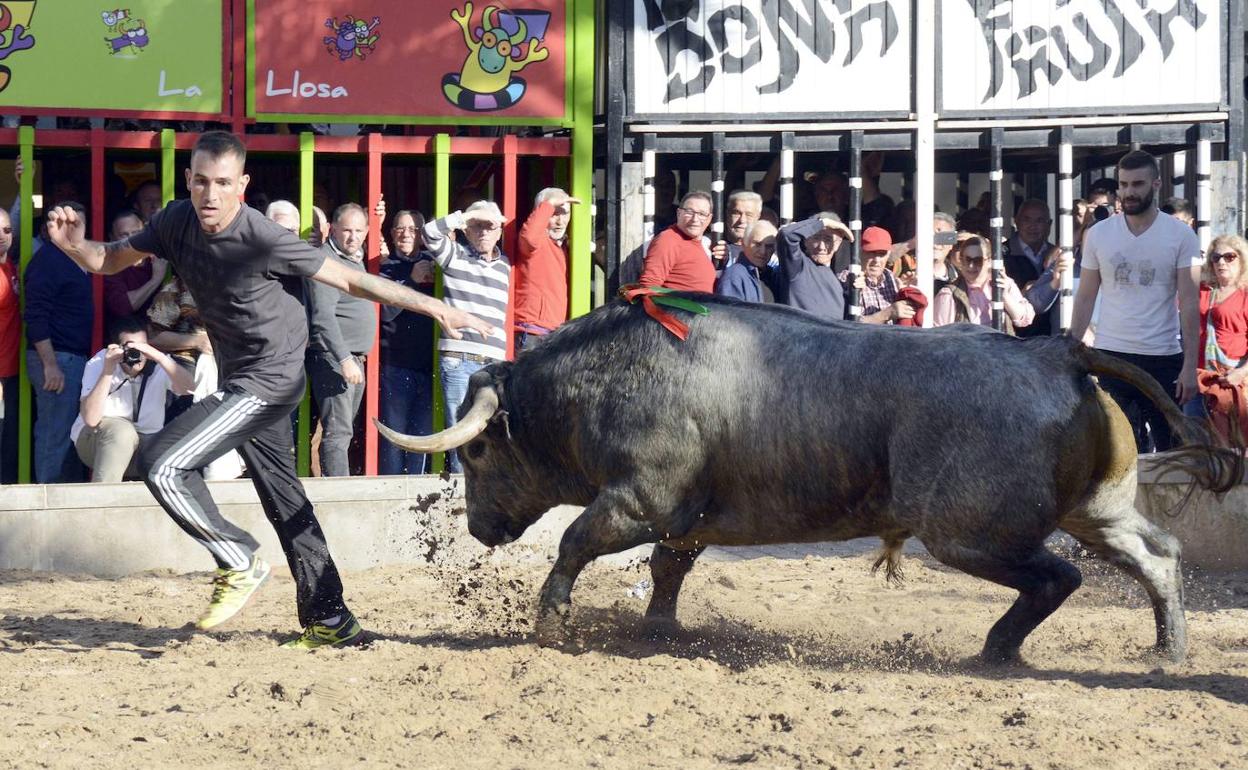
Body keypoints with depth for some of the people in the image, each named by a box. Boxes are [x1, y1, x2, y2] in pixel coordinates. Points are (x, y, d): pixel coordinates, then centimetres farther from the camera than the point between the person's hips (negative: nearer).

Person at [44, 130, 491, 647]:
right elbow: (110, 260, 7)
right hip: (238, 381, 8)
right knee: (284, 502, 15)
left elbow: (351, 280, -18)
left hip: (270, 380, -8)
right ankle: (330, 622, 24)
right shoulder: (178, 221, -5)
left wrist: (434, 307, -18)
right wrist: (75, 244, -15)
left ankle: (239, 562, -1)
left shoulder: (264, 241, -24)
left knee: (162, 464, -17)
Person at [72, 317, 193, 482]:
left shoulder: (157, 365, -9)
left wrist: (159, 357, -39)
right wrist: (108, 370, -35)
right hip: (93, 439, -3)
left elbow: (189, 389, -28)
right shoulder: (98, 363, -15)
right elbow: (91, 419, -28)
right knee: (121, 430, -36)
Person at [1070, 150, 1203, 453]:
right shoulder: (1098, 234, 5)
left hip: (1163, 359, -2)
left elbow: (1189, 304, -4)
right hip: (1112, 356, 2)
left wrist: (1190, 366, -10)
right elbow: (1085, 298, 9)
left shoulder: (1181, 235, -1)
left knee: (1171, 447, 3)